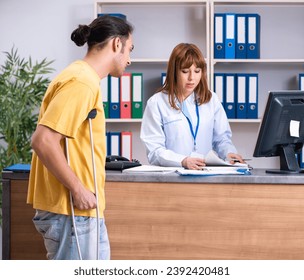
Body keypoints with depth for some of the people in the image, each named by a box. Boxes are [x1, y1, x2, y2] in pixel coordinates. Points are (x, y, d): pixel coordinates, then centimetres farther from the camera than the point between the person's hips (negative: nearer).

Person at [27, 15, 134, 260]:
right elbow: (43, 141, -25)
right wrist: (78, 189, -20)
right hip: (72, 211, -10)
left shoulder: (86, 79, 15)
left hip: (84, 211, 10)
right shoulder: (81, 82, -17)